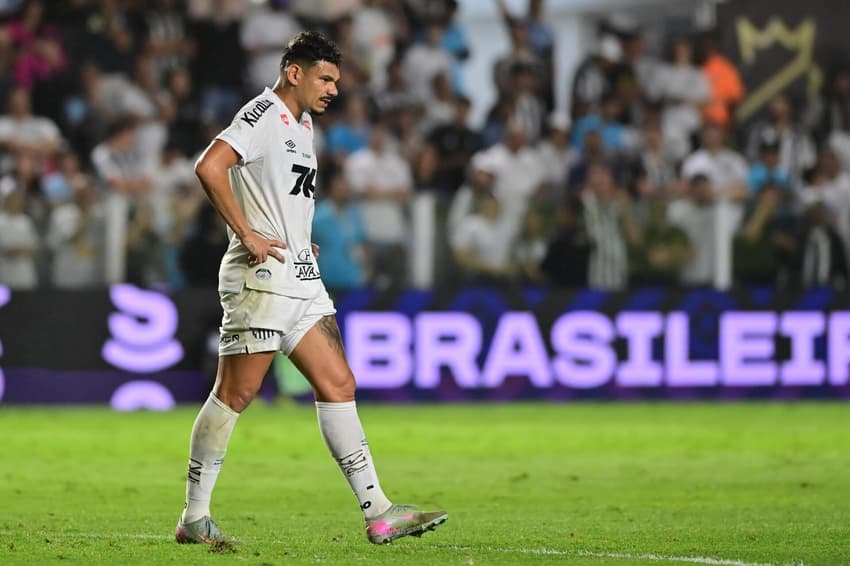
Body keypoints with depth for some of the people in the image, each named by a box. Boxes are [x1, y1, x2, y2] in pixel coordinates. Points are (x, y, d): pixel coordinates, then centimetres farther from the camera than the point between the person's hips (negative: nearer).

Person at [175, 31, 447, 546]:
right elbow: (209, 167, -25)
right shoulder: (264, 116, -10)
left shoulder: (303, 123, 20)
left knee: (338, 387, 3)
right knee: (235, 394, -6)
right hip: (263, 277, -9)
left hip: (303, 281, 9)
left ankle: (378, 512, 1)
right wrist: (247, 235, -23)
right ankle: (195, 518, 1)